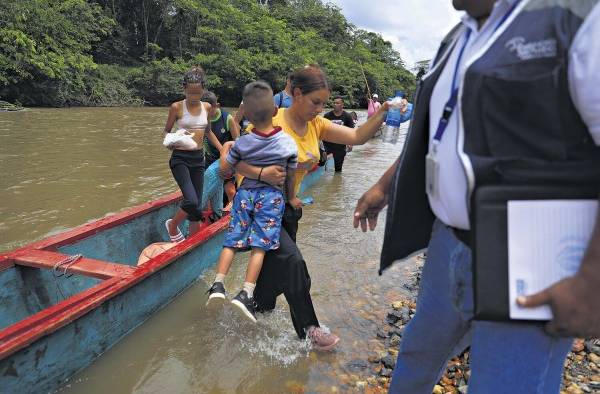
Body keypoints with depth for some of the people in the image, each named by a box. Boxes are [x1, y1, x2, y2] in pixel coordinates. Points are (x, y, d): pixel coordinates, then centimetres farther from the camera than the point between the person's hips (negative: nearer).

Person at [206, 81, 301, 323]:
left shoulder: (241, 144, -3)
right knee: (260, 245, -1)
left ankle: (218, 284, 4)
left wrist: (225, 149, 26)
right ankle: (246, 293, -5)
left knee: (232, 240, 9)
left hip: (245, 194, 2)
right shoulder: (288, 143, -5)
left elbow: (225, 169, 7)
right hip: (272, 196, -1)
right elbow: (291, 176, 2)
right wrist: (291, 198, 19)